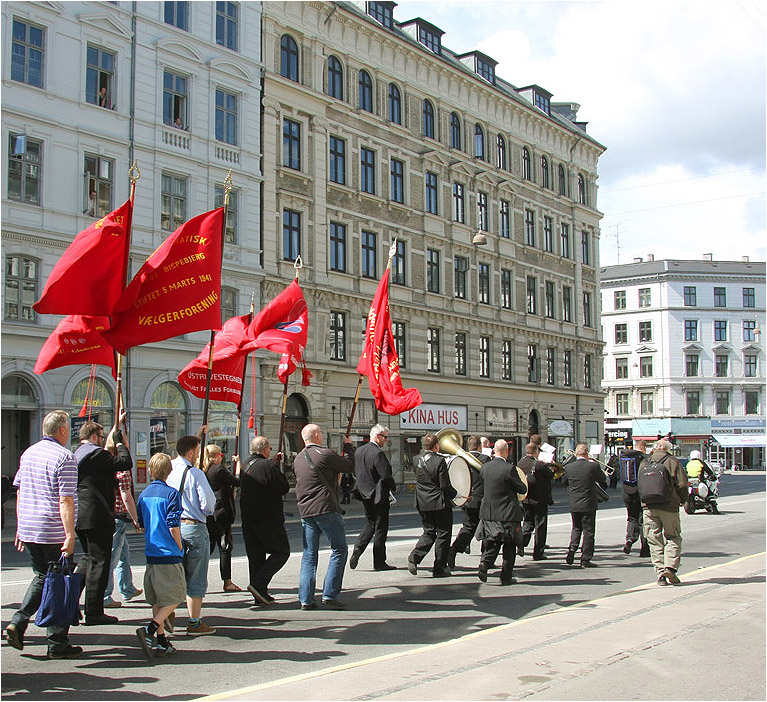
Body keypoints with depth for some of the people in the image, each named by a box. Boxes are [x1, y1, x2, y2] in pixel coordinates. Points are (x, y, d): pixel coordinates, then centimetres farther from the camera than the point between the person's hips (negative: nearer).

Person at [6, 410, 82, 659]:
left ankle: (17, 624, 7)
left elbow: (20, 491, 16)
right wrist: (69, 535, -19)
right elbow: (65, 500, -19)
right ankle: (57, 643, 7)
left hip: (28, 530, 7)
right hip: (55, 533, -7)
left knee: (41, 577, 21)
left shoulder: (28, 453, 11)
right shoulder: (64, 457, -13)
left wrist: (20, 527, 22)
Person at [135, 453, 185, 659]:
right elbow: (173, 526, -16)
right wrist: (179, 548, -3)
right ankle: (150, 629, -16)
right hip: (169, 554, -7)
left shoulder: (144, 494, 8)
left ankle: (161, 642, 15)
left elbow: (142, 525, 15)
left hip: (151, 553, 7)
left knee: (157, 600, 13)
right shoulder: (171, 493, -12)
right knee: (175, 597, 2)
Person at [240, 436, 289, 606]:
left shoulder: (246, 466, 9)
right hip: (268, 520, -7)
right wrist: (277, 466, 1)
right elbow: (284, 488, -11)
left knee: (256, 555, 11)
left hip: (248, 519, 7)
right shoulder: (268, 466, -15)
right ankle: (259, 584, -9)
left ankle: (260, 595, 13)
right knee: (281, 551, 5)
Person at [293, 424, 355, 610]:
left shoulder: (298, 459, 14)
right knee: (339, 550, 1)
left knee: (309, 554, 11)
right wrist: (348, 446, 17)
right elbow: (350, 466, 1)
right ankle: (330, 594, -5)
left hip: (305, 511, 7)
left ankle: (306, 598, 8)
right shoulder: (325, 454, -9)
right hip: (326, 508, -7)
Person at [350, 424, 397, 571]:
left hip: (365, 494, 7)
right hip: (378, 495, -7)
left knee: (370, 523, 21)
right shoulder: (378, 453, -20)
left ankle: (357, 549, 3)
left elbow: (356, 472, 13)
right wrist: (393, 487, -4)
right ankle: (379, 562, 8)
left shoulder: (359, 451, 5)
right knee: (380, 527, 3)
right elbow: (386, 475, -22)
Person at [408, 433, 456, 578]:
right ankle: (439, 568, 10)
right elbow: (445, 486, -16)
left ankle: (415, 556, -4)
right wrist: (455, 494, 2)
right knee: (443, 535, 7)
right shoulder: (439, 461, -16)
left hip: (423, 504, 5)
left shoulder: (417, 460, 1)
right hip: (440, 504, -5)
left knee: (429, 533, 17)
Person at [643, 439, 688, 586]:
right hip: (668, 505, -3)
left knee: (655, 541, 6)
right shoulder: (672, 461, -2)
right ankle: (670, 566, -7)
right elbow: (682, 483, -5)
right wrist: (683, 500, 9)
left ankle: (660, 572, 2)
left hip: (648, 506, 3)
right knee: (673, 537, 9)